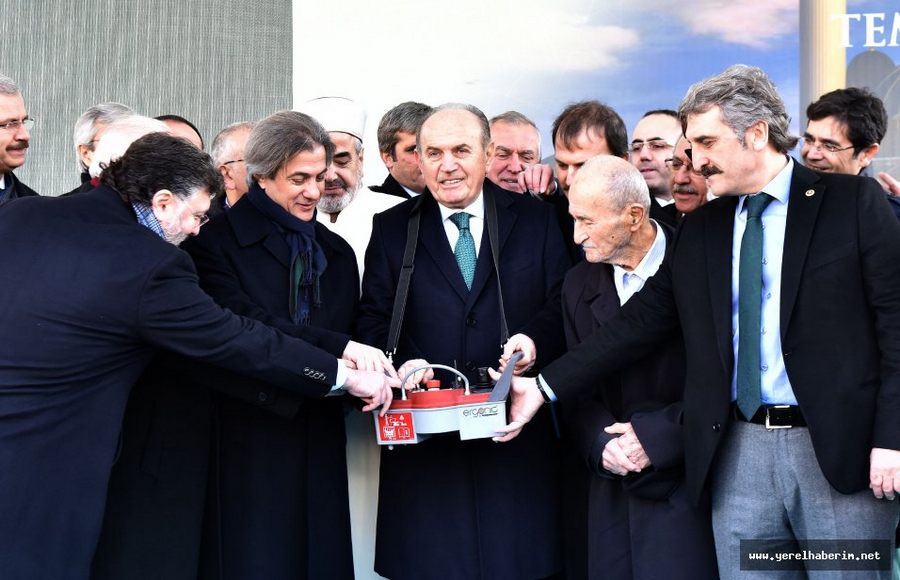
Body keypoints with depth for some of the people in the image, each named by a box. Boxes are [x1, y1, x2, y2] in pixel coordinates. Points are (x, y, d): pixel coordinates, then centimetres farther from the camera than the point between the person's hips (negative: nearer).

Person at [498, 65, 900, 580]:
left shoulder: (854, 202, -1)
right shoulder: (701, 228, 12)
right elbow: (643, 321, 12)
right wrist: (545, 387, 5)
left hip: (841, 446, -4)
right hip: (740, 451, 4)